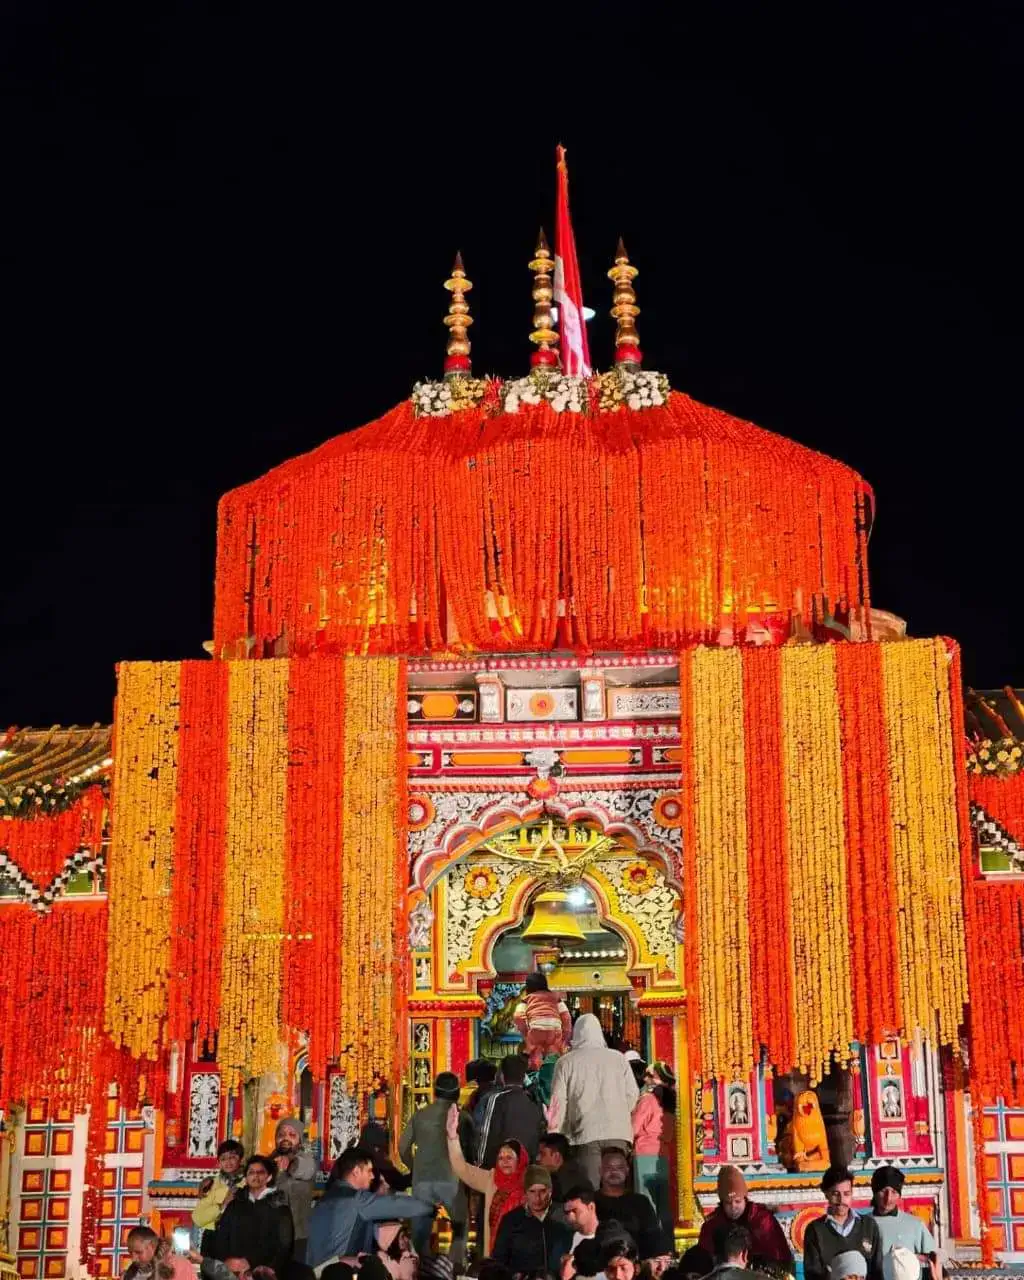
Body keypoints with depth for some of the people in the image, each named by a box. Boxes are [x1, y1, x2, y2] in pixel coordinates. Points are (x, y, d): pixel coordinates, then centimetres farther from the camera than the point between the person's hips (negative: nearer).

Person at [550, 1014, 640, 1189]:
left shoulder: (566, 1062, 3)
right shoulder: (618, 1058, 8)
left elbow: (558, 1102, 2)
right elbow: (632, 1093, 8)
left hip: (585, 1133, -2)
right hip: (617, 1133, 2)